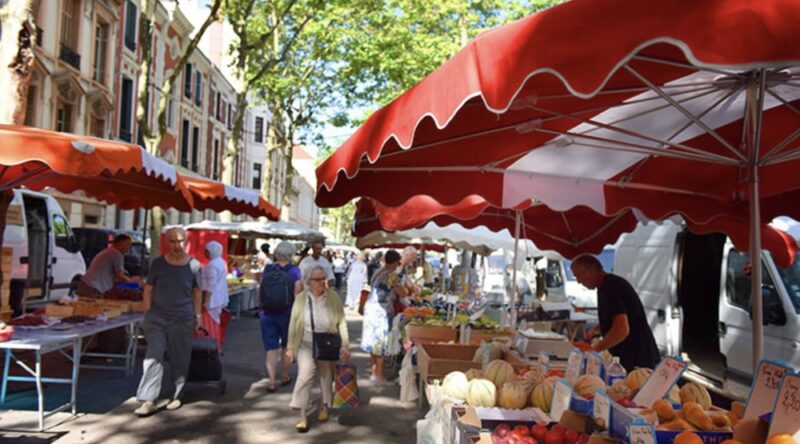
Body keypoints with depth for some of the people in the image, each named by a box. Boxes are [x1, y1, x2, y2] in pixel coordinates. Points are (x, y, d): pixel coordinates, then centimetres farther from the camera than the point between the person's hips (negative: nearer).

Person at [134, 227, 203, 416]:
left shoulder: (193, 265, -2)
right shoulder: (158, 263, -2)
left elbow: (197, 292, 7)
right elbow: (148, 289, 4)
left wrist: (197, 316, 8)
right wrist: (148, 314, 0)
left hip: (182, 319, 0)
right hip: (157, 318, 0)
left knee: (180, 360, 8)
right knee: (153, 357, -6)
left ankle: (177, 396, 23)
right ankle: (148, 400, -3)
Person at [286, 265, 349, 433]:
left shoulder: (333, 297, -10)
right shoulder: (301, 299, -7)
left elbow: (341, 322, -6)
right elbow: (293, 324, 0)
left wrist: (345, 345, -8)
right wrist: (291, 347, 1)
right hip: (306, 344, 0)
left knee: (327, 377, 15)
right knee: (305, 374, -19)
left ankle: (324, 406, 42)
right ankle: (303, 415, -9)